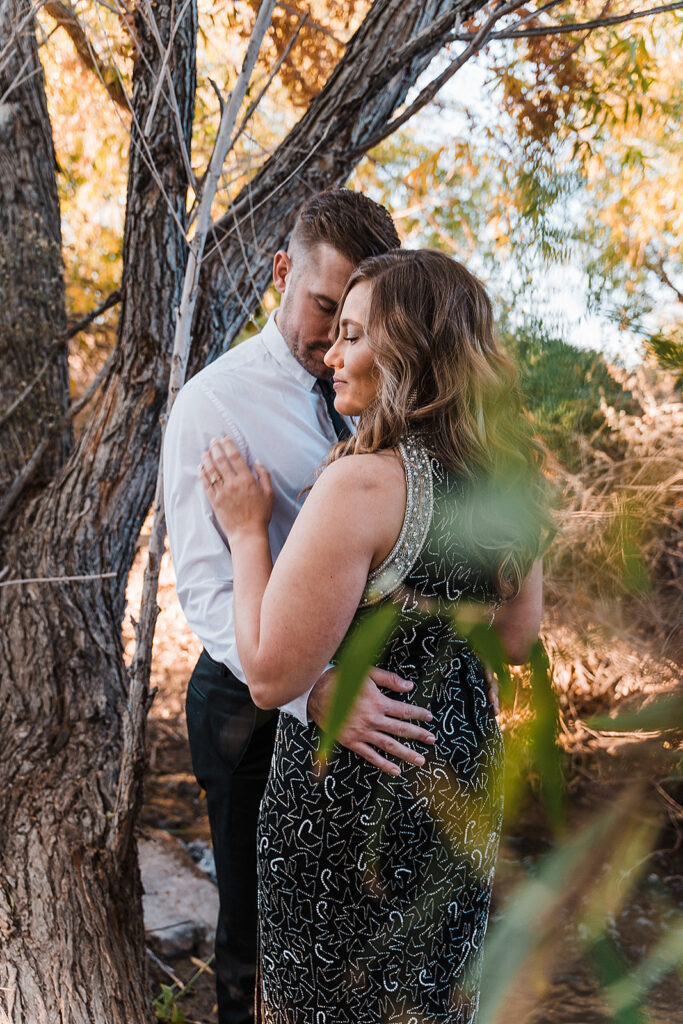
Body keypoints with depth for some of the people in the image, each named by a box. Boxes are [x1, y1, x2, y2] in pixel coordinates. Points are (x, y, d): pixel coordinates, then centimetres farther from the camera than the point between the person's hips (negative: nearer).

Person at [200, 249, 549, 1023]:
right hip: (463, 776, 7)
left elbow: (271, 676, -24)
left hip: (351, 791, -7)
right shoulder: (507, 480, -3)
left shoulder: (364, 483, -27)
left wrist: (247, 529, -15)